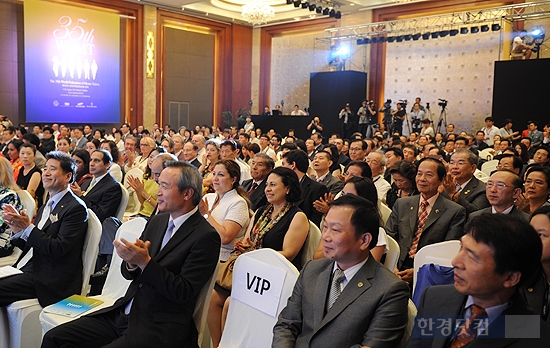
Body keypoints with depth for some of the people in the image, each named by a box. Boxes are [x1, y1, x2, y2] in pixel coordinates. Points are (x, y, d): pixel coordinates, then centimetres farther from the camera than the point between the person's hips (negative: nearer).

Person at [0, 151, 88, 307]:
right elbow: (30, 246, 16)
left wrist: (28, 228, -19)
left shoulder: (75, 208, -12)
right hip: (28, 268, 8)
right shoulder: (46, 207, 16)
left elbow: (59, 249, -19)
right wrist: (18, 230, -2)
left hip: (49, 281, -8)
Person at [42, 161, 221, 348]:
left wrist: (145, 262, -24)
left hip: (160, 328, -7)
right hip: (125, 312, 7)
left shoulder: (206, 237, -14)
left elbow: (183, 293, -18)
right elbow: (128, 273, 11)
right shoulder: (157, 221, 9)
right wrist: (131, 262, -12)